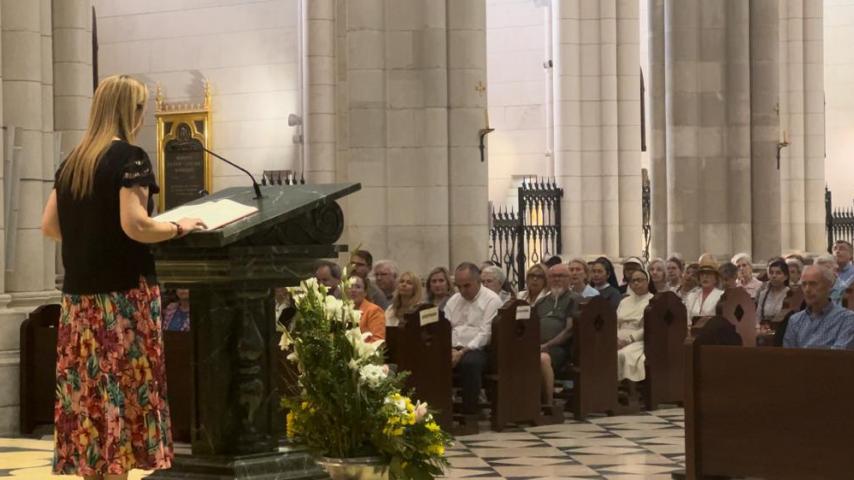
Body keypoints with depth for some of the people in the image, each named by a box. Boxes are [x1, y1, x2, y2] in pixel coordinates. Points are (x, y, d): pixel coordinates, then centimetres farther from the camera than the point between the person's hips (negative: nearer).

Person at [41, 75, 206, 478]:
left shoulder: (72, 161, 12)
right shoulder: (129, 157, -10)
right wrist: (178, 228, -5)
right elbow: (134, 224, -20)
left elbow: (49, 225, 14)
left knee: (88, 387, 9)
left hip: (80, 291, 7)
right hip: (123, 291, -7)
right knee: (122, 388, -3)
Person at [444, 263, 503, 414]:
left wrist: (463, 352, -19)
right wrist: (450, 350, -8)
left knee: (469, 362, -39)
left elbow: (485, 333, -10)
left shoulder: (491, 300, -1)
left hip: (478, 350, -5)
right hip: (453, 349, 5)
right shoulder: (454, 300, 19)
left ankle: (470, 412, -27)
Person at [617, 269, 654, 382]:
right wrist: (616, 339, -5)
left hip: (639, 342, -5)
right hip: (620, 340, 5)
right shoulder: (625, 301, 23)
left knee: (623, 355, -35)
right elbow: (615, 324, 17)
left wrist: (627, 341, -15)